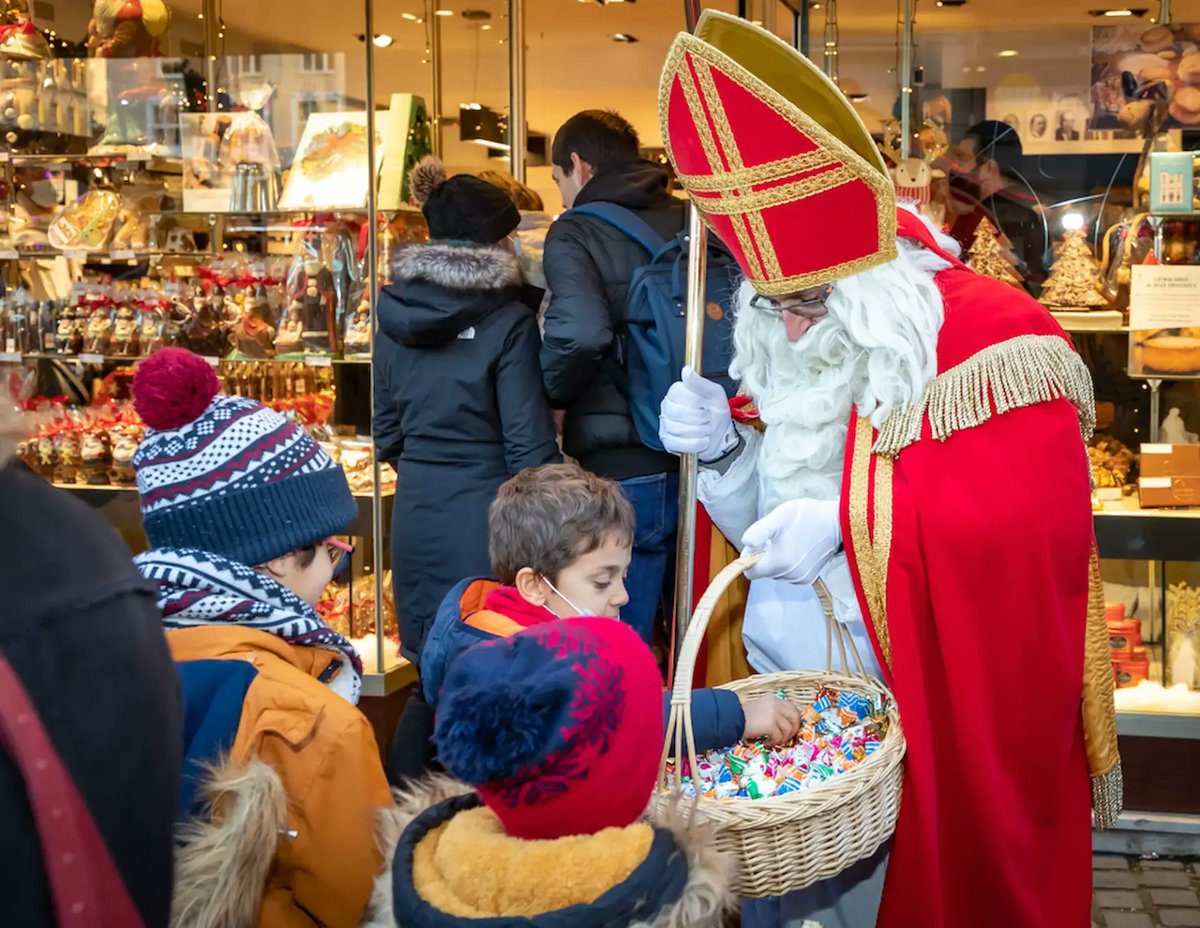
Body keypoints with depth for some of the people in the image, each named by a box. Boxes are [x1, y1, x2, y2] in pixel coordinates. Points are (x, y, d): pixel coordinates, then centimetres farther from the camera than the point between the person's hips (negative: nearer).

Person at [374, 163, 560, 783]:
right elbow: (528, 445, -12)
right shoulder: (507, 321, -11)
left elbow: (386, 430, 14)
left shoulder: (394, 315, 6)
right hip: (484, 511, -6)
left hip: (414, 510, 6)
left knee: (431, 669, 18)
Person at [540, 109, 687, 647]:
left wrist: (552, 391, -7)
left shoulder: (576, 234, -8)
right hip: (699, 457, 6)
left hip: (624, 470, -6)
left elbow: (580, 333, -26)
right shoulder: (689, 223, 8)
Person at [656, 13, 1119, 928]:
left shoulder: (989, 338, -15)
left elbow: (1036, 518, -24)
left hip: (930, 709, -6)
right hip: (783, 682, 6)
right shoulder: (785, 354, 7)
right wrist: (726, 452, -7)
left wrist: (849, 522, -30)